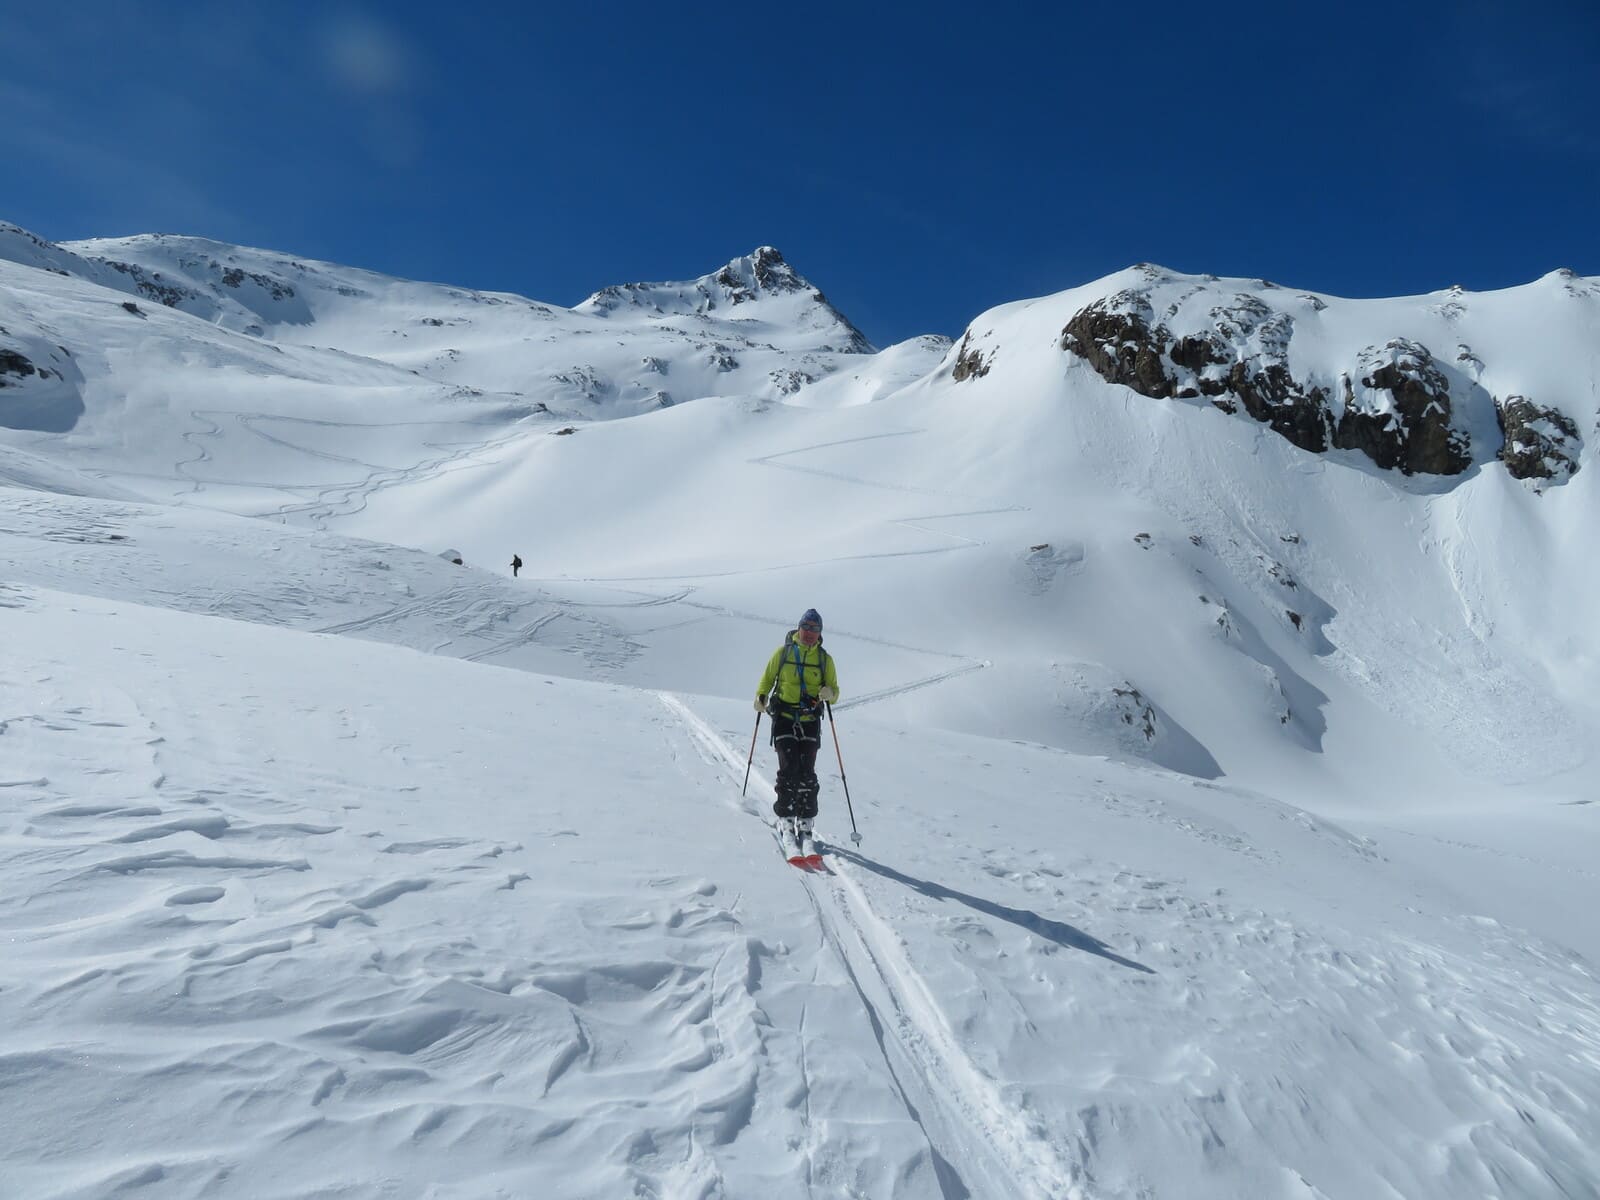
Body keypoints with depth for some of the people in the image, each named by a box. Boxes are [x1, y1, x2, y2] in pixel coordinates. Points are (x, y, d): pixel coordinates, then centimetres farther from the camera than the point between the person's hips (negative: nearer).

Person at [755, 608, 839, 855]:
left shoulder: (825, 659, 6)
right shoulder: (782, 653, 3)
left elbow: (834, 691, 7)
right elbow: (767, 679, 12)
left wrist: (828, 693, -16)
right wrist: (761, 697, -6)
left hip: (810, 721, 1)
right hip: (784, 718, -1)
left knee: (807, 774, -4)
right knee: (788, 771, -8)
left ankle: (805, 823, 5)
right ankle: (785, 819, 5)